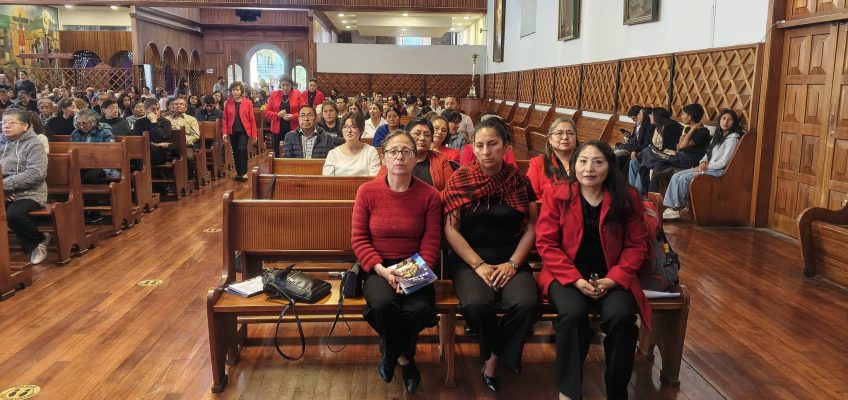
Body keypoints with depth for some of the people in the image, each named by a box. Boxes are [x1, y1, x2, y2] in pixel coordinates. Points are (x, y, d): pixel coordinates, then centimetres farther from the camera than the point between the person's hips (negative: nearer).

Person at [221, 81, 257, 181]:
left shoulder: (248, 102, -3)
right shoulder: (228, 103, 3)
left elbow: (252, 119, -3)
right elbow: (225, 119, 4)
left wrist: (254, 134, -4)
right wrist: (224, 132, -4)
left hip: (244, 130, -3)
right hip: (233, 131, 3)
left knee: (242, 149, -18)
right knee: (235, 152, 9)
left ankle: (244, 172, -8)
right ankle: (238, 172, 21)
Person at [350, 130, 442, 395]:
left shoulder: (429, 195, -2)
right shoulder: (367, 191, -2)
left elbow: (431, 242, -4)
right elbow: (358, 238, -2)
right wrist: (381, 269, -16)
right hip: (378, 268, 0)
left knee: (420, 308, -29)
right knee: (383, 304, -33)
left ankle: (392, 352, 9)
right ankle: (403, 358, 3)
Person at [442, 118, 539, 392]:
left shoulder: (520, 181, 4)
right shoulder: (460, 179, -1)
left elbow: (531, 228, 3)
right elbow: (450, 229, -5)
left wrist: (513, 263, -11)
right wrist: (479, 265, -13)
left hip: (511, 259, 2)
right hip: (469, 259, -1)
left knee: (526, 304, -28)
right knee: (476, 304, -31)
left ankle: (494, 361, -1)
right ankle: (497, 354, 4)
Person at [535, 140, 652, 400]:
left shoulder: (627, 198, 4)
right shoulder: (556, 195, 0)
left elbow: (636, 245, 4)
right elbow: (546, 243, -4)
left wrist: (613, 279, -11)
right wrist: (575, 279, -15)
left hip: (611, 278, 1)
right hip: (567, 276, -1)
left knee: (621, 316, -29)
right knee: (573, 313, -32)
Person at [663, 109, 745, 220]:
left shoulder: (733, 139, -10)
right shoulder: (718, 136, 17)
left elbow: (723, 163, -16)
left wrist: (706, 167, -10)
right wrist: (703, 162, -3)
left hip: (718, 171, -9)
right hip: (708, 168, 9)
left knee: (684, 178, -24)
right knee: (676, 176, -9)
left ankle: (676, 208, -10)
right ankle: (671, 207, -16)